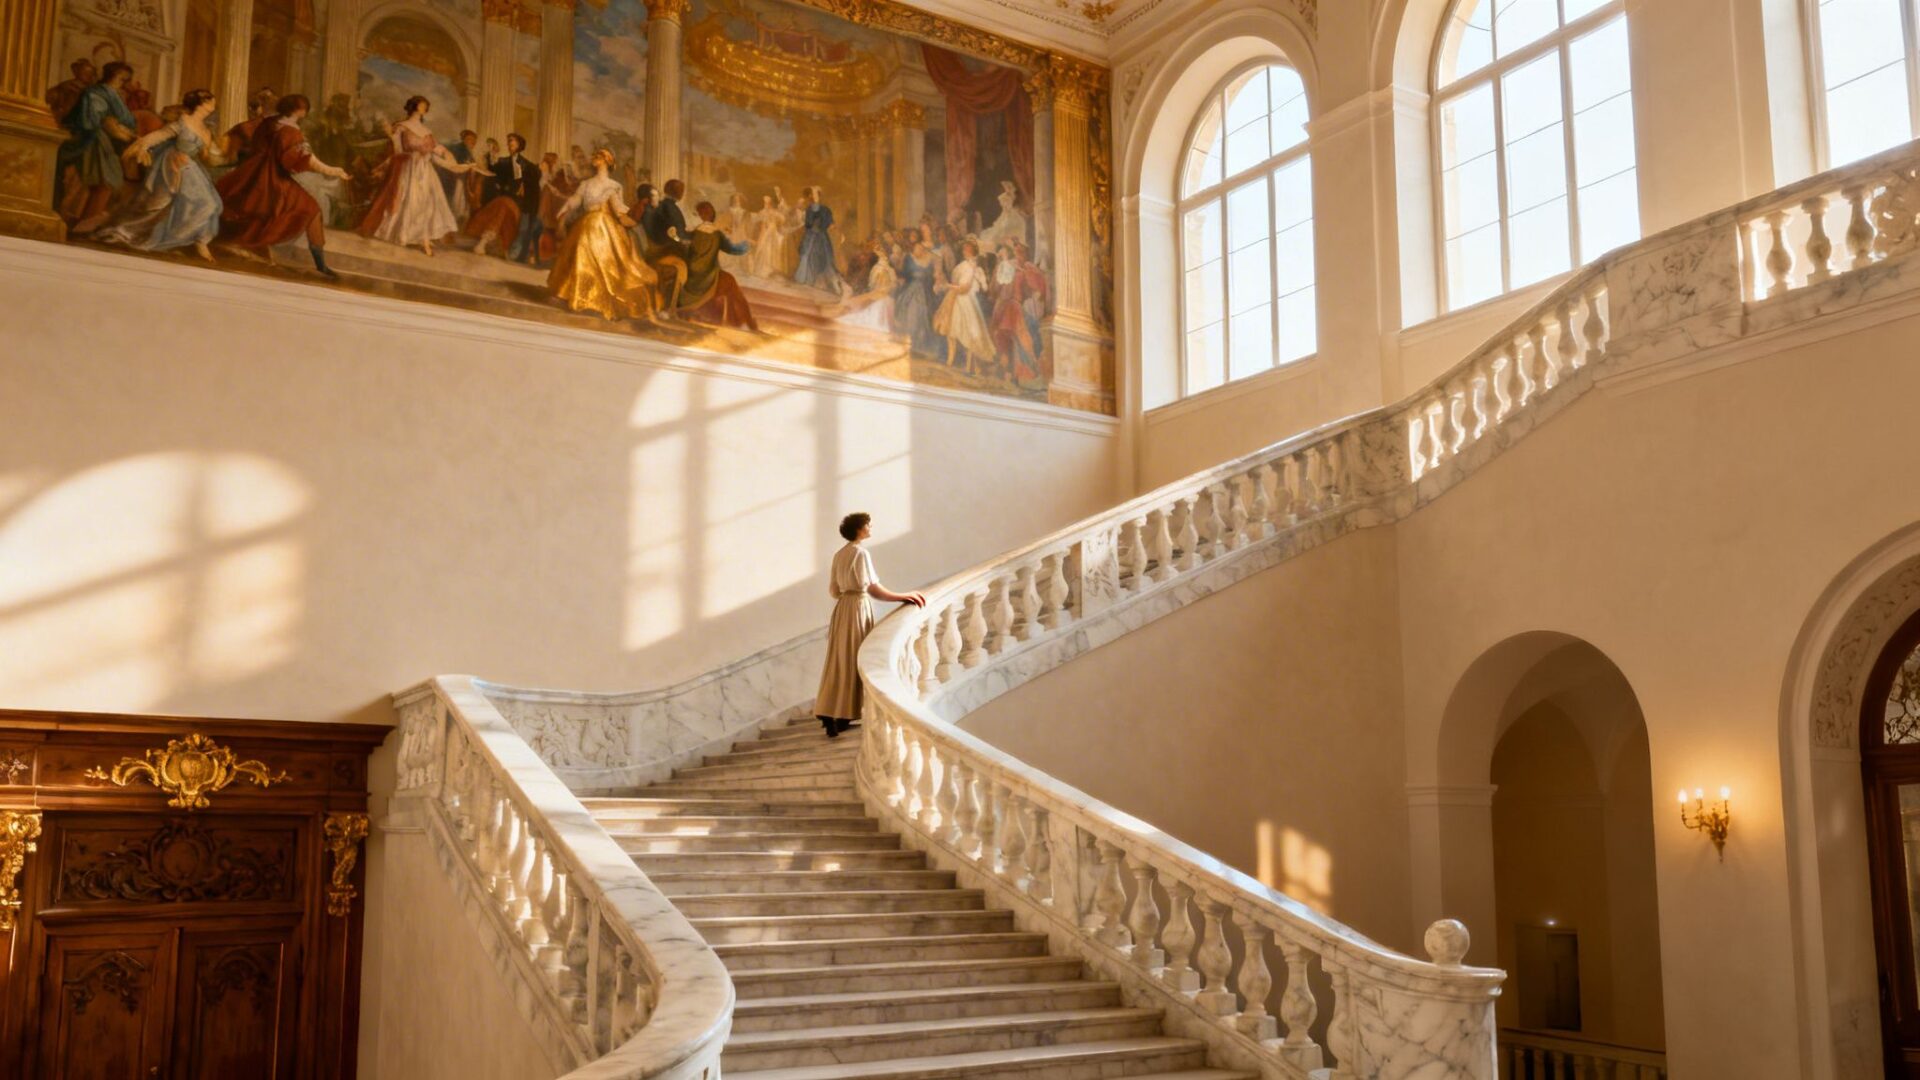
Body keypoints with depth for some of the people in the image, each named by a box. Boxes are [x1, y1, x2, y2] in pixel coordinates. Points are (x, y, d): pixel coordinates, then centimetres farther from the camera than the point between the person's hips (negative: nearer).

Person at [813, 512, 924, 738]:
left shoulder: (839, 555, 12)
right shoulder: (861, 553, -12)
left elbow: (833, 590, 14)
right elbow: (874, 589, -19)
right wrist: (903, 597, -14)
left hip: (842, 608, 8)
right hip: (859, 608, -8)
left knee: (839, 662, 10)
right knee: (854, 661, -1)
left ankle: (831, 716, 10)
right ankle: (841, 718, 0)